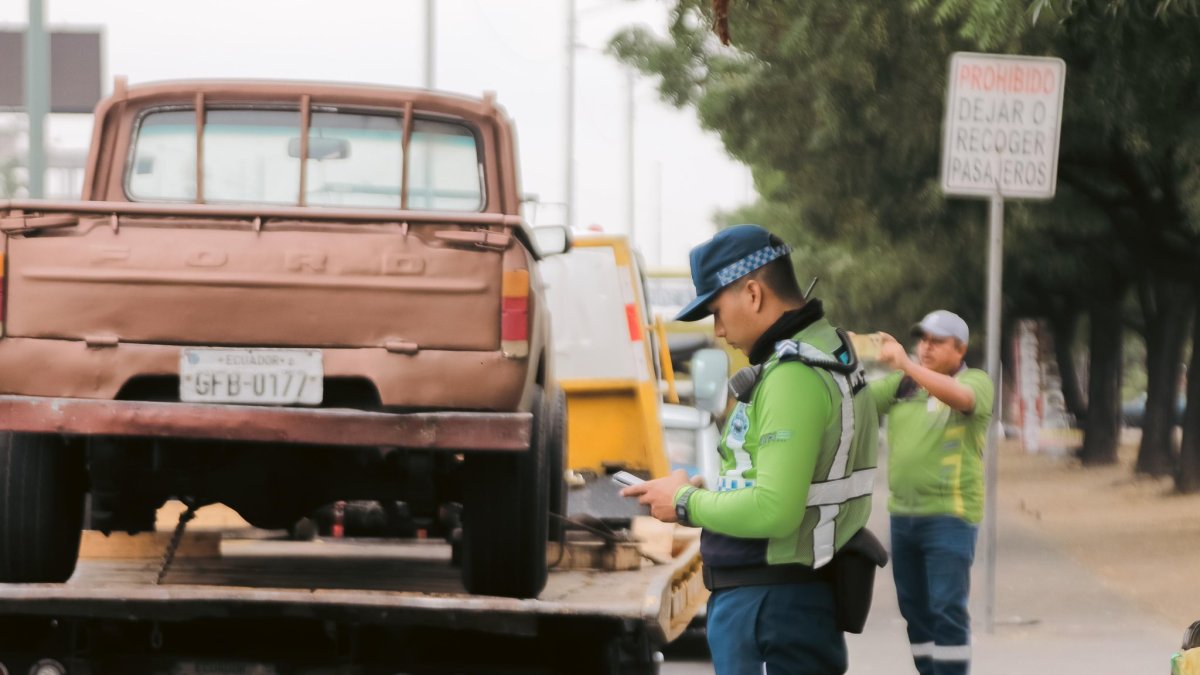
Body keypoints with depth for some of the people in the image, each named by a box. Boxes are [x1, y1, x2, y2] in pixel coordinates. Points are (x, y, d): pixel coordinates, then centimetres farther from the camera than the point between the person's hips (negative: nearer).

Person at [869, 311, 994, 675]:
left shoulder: (975, 381, -4)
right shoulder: (902, 384, 13)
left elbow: (961, 397, -26)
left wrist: (906, 364, -38)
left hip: (949, 514, -6)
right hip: (903, 513, 6)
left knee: (947, 610, -11)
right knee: (915, 609, 11)